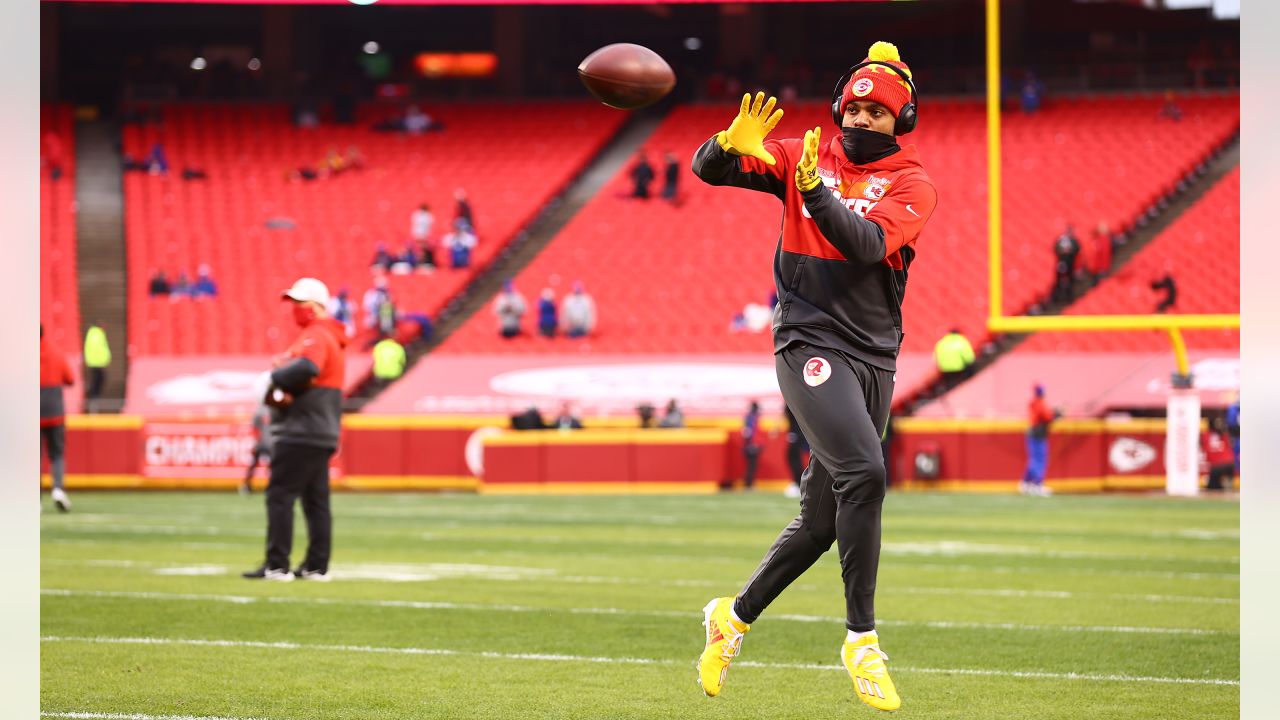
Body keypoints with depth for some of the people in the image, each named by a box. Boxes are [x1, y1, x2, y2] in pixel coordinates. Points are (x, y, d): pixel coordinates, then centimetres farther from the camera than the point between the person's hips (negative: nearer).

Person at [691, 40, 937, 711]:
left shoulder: (911, 184, 2)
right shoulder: (804, 155, 5)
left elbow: (868, 246, -16)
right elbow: (708, 168, -2)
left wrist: (814, 190, -30)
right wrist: (731, 146, -25)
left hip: (874, 356, 3)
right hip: (810, 345, -3)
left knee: (823, 519, 7)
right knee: (863, 473, -24)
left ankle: (735, 615, 29)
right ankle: (861, 639, -17)